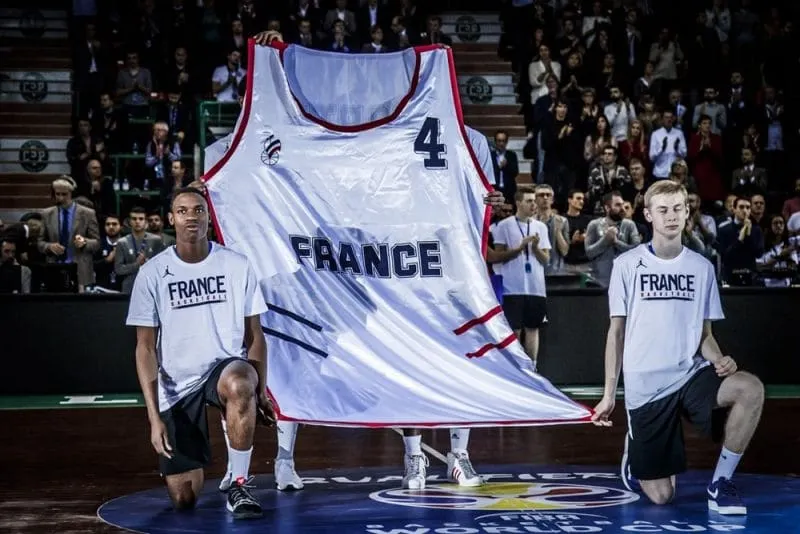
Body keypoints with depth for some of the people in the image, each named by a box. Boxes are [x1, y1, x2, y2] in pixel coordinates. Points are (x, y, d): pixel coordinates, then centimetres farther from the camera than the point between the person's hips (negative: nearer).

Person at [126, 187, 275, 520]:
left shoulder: (237, 266, -2)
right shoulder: (153, 273, -5)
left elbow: (254, 335, 4)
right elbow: (145, 347, -4)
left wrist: (261, 393, -3)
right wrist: (154, 416, -12)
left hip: (226, 367, 0)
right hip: (176, 386, 0)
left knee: (240, 384, -40)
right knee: (183, 499, -2)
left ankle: (239, 485, -22)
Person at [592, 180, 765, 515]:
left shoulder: (702, 267, 7)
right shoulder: (627, 265, 0)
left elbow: (705, 333, 11)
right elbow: (617, 331, 3)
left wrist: (719, 360, -12)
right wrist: (609, 394, 0)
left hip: (692, 374, 2)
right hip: (645, 385, -2)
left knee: (751, 389, -31)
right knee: (660, 495, -2)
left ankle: (720, 483, -13)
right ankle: (633, 456, 35)